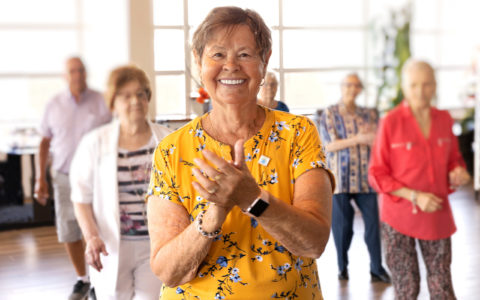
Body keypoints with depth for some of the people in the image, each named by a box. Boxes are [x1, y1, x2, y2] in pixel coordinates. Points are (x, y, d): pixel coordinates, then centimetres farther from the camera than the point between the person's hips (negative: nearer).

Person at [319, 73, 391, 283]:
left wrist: (370, 137, -17)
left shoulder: (369, 114, 13)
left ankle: (377, 269, 7)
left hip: (366, 178, 2)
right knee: (342, 224, 2)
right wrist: (359, 139, -15)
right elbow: (330, 145, -6)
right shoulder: (329, 114, 4)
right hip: (340, 178, -2)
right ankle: (342, 266, 19)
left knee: (374, 222, -2)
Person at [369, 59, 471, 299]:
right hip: (399, 217, -3)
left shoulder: (444, 119, 3)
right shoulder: (391, 122, -10)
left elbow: (453, 160, 18)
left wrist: (457, 174, -6)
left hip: (437, 216, 3)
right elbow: (377, 175, -7)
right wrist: (415, 196, -17)